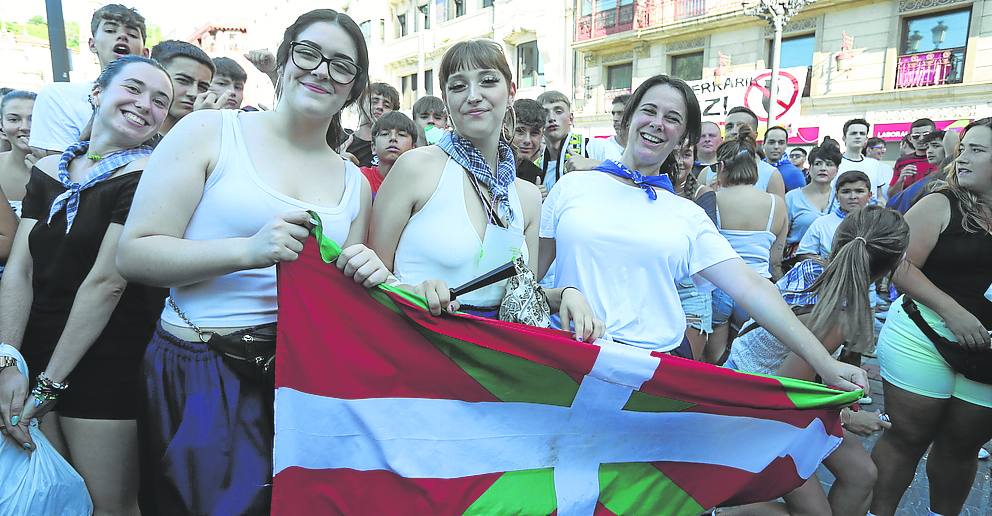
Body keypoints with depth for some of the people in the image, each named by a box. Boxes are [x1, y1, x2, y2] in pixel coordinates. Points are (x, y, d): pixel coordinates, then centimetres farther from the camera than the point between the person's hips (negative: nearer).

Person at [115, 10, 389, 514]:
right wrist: (248, 250, -21)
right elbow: (133, 254, -7)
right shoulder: (208, 131, -2)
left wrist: (367, 277, -9)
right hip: (198, 373, -2)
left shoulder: (355, 183, 9)